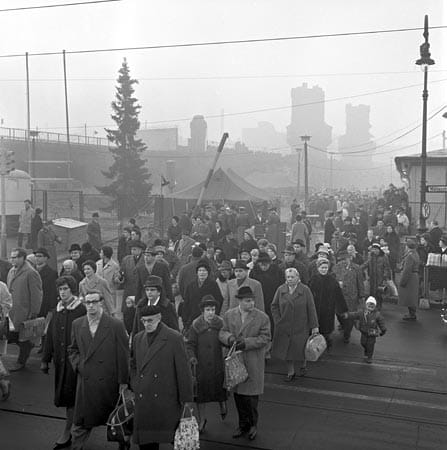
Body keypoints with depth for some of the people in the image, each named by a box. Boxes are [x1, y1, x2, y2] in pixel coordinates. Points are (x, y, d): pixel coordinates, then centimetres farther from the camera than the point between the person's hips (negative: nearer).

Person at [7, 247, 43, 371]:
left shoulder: (31, 273, -14)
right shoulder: (11, 271, 10)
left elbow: (36, 295, -15)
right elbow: (9, 290, 15)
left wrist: (33, 314, -16)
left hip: (25, 312, -7)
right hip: (12, 310, 7)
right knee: (13, 335, 11)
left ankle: (21, 362, 20)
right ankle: (29, 344, 38)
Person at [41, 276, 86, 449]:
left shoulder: (81, 310, -10)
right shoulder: (57, 310, 7)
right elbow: (50, 336, 11)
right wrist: (45, 360, 11)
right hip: (60, 359, 6)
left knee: (70, 395, -3)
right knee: (63, 394, 12)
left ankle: (67, 432, 9)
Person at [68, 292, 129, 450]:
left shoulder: (116, 325, -9)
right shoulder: (77, 324, 4)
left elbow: (123, 355, -5)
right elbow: (73, 350, 16)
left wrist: (123, 380, -4)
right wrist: (78, 364, -2)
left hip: (109, 383, -2)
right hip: (86, 381, 3)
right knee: (81, 422, 6)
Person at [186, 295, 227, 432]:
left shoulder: (221, 324, -3)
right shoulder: (196, 326, -6)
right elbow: (190, 344, -3)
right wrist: (191, 356, -18)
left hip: (218, 364, 1)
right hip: (201, 365, -1)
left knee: (220, 388, 11)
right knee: (201, 392, 6)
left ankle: (222, 405, 45)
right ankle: (202, 420, 24)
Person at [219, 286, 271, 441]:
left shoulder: (262, 317, -6)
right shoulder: (229, 315, 3)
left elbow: (265, 338, -8)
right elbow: (222, 332, 5)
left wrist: (247, 342, -20)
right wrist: (230, 338, -18)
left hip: (253, 363, -3)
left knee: (251, 395, 3)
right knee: (238, 394, 12)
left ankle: (253, 424, 26)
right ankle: (243, 424, 30)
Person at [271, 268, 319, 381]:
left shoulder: (305, 290, -3)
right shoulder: (280, 290, 1)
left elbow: (311, 309, -3)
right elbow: (274, 306, 7)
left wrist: (314, 326, -5)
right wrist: (277, 321, -3)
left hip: (300, 328, -2)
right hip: (284, 327, 2)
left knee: (300, 349, 2)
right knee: (286, 350, 5)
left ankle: (302, 366, 32)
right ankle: (290, 372, 23)